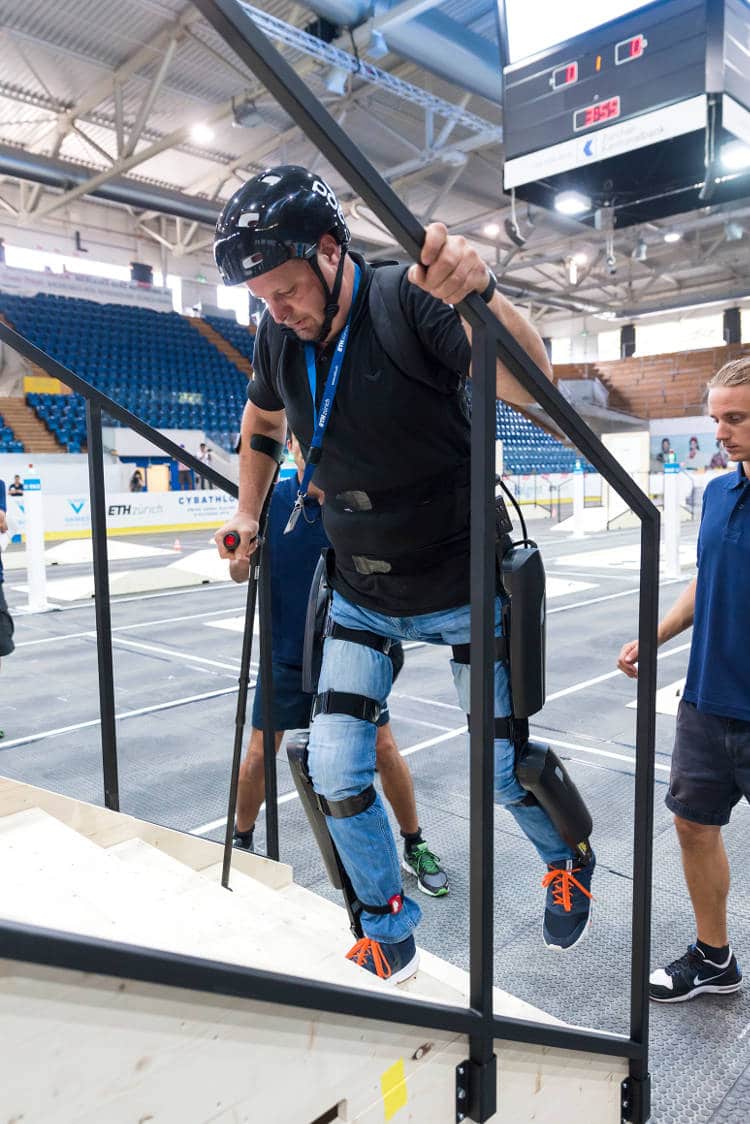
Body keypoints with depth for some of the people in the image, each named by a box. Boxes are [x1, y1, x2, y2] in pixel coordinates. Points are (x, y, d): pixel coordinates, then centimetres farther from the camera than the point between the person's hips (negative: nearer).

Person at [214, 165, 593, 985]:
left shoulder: (412, 301, -21)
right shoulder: (278, 337, -4)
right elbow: (261, 420, 17)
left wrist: (479, 293, -53)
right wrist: (247, 514, 13)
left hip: (461, 592, -4)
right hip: (361, 599, 5)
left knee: (507, 771, 6)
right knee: (335, 775, 4)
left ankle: (568, 863, 42)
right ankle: (389, 932, 29)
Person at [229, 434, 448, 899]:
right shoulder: (270, 500, -7)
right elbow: (240, 573, -7)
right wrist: (239, 559, -30)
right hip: (286, 653, 1)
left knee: (384, 749, 5)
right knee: (259, 755, 7)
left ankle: (415, 847, 27)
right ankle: (242, 842, 34)